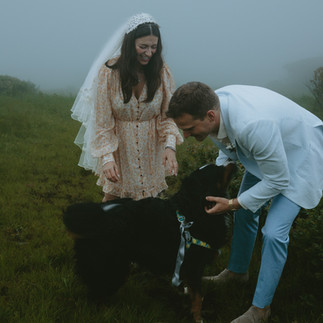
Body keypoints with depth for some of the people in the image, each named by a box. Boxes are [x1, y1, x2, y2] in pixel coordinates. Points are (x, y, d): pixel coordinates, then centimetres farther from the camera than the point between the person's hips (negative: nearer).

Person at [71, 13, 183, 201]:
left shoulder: (162, 71, -9)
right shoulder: (109, 71, -15)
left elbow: (168, 114, -6)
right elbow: (102, 121, -12)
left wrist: (170, 145, -23)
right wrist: (107, 157, -22)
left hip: (151, 149, 2)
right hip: (119, 147, -1)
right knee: (112, 196, 9)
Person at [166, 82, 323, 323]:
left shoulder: (252, 126, -44)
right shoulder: (212, 105, -19)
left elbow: (278, 181, -29)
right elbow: (228, 145, 5)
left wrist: (232, 204, -22)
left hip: (299, 156, -8)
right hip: (264, 151, 8)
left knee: (274, 233, -13)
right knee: (245, 211, 18)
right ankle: (237, 271, 43)